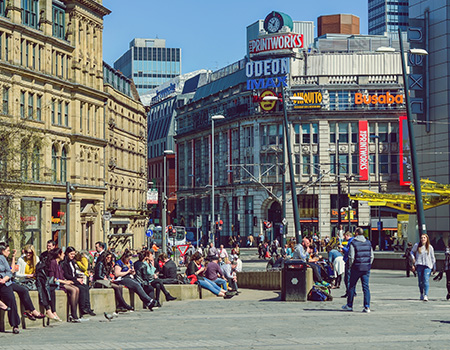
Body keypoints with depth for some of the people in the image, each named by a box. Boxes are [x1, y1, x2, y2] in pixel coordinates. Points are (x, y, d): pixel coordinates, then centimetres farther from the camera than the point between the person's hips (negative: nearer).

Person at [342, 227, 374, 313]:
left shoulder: (353, 243, -9)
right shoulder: (368, 243, 7)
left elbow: (351, 257, -11)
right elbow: (372, 256, 10)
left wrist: (350, 266, 3)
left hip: (356, 268, -4)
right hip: (366, 268, 4)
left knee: (352, 286, 9)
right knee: (366, 287, 3)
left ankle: (349, 305, 17)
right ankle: (367, 307, -3)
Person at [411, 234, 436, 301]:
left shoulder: (430, 247, 3)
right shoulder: (417, 245, 4)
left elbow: (432, 257, 9)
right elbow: (412, 251, 23)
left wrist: (434, 267, 9)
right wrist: (413, 258, 7)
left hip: (427, 266, -2)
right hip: (419, 265, 2)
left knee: (426, 280, -15)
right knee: (420, 281, 7)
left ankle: (426, 295, -21)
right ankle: (421, 294, 25)